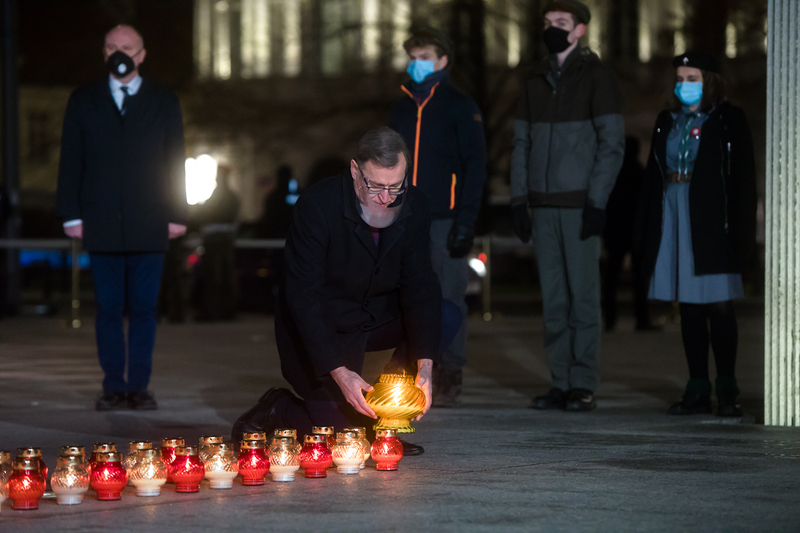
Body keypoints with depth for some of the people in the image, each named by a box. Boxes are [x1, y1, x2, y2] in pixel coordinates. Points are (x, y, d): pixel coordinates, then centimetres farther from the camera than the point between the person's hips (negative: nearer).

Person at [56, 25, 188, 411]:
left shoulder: (164, 103, 10)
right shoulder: (83, 100, 10)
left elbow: (175, 161, 8)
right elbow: (71, 160, 8)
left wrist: (176, 215, 1)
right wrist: (71, 215, 1)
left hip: (149, 225, 0)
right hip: (102, 223, 0)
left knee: (144, 308, 0)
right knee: (108, 309, 2)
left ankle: (139, 385, 6)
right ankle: (113, 387, 7)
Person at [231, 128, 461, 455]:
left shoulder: (413, 206, -9)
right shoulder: (317, 205, -24)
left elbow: (419, 285, -9)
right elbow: (302, 295, -26)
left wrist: (424, 364, -24)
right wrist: (338, 371, -36)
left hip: (375, 319, 6)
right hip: (317, 330, -6)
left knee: (447, 318, -18)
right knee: (344, 426, -19)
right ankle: (274, 411, 12)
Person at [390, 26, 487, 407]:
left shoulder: (460, 107, 1)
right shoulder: (401, 107, 18)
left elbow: (475, 166, -4)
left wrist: (466, 221, -12)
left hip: (445, 219, -5)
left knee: (449, 298, -4)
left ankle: (450, 377, 1)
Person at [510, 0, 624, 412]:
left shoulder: (596, 77, -2)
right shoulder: (536, 80, 15)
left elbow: (612, 142, -6)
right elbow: (522, 141, 17)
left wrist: (598, 202, -13)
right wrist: (519, 199, 8)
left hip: (580, 204, -5)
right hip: (543, 205, 5)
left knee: (582, 295, -4)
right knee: (553, 298, 5)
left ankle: (584, 385, -1)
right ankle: (561, 383, 8)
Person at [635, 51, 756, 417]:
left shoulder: (728, 120, 0)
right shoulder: (667, 122, 15)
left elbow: (743, 178, -4)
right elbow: (654, 177, 14)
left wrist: (740, 231, -12)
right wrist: (646, 232, 7)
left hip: (712, 226, -5)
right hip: (673, 219, 5)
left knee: (719, 305, -5)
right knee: (688, 308, 6)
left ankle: (727, 391, 1)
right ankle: (697, 391, 11)